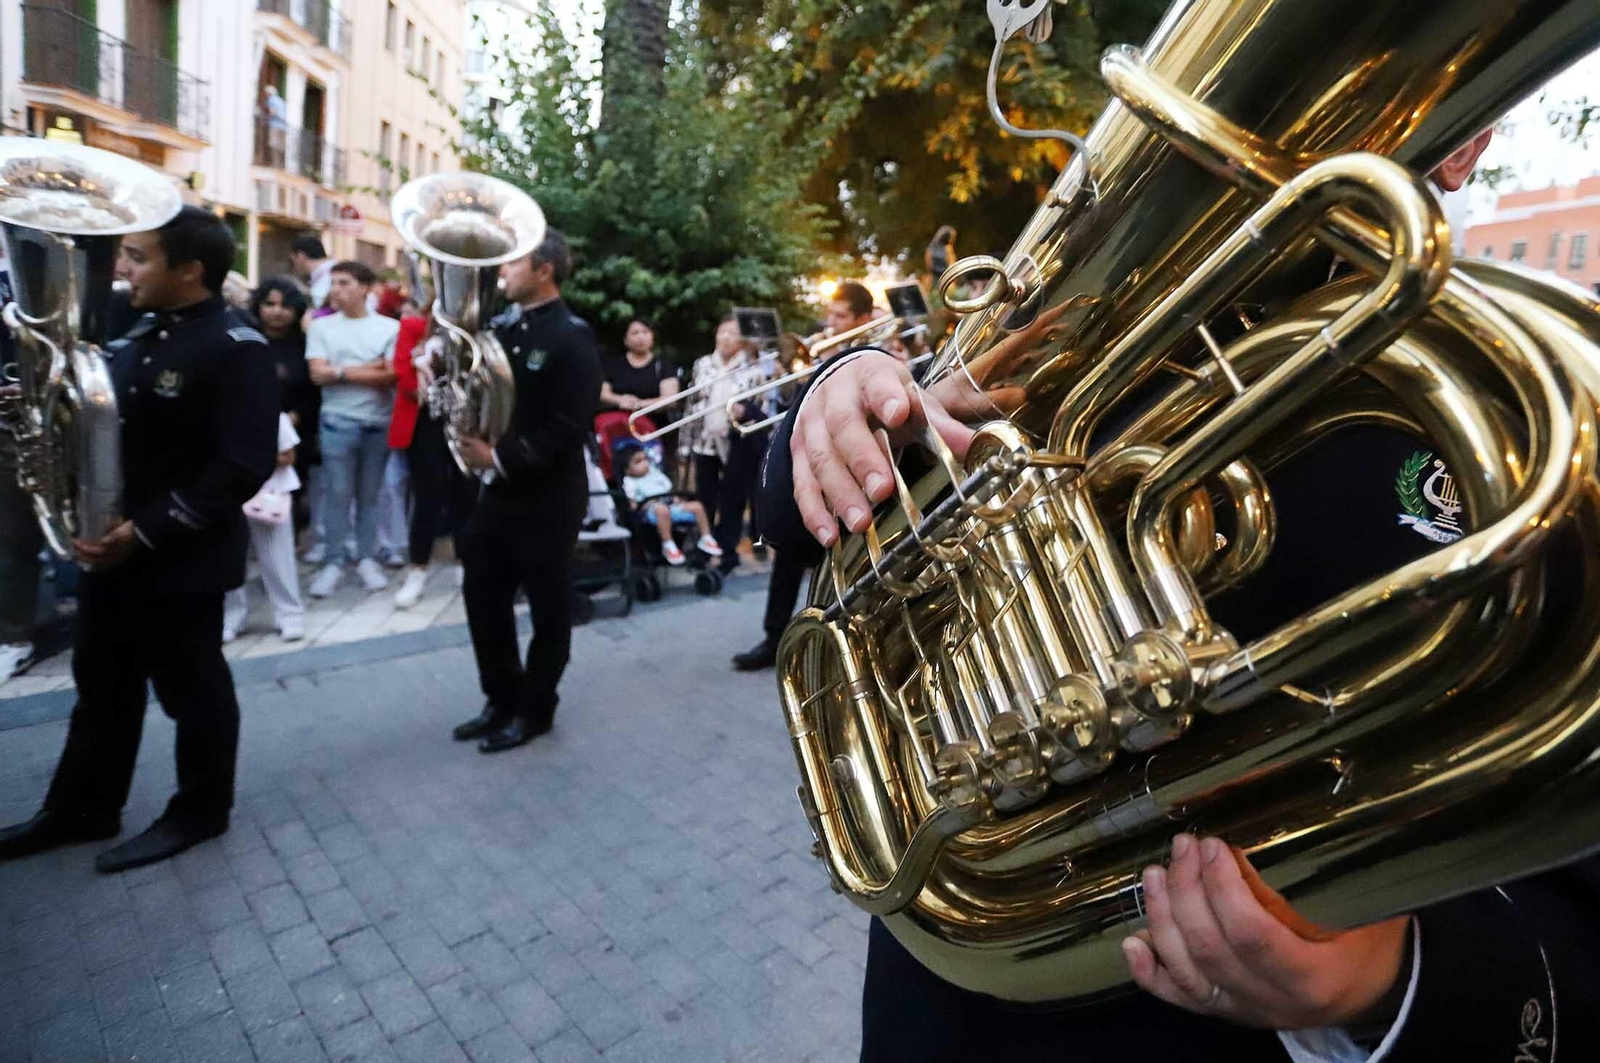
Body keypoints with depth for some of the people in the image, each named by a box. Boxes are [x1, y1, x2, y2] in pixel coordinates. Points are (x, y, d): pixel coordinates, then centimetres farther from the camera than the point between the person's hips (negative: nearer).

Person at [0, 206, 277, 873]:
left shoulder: (235, 349, -18)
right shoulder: (140, 335, 10)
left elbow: (243, 466, -24)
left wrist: (146, 533, -24)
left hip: (181, 560, -8)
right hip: (109, 548, 8)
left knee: (191, 691, 8)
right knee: (102, 688, 20)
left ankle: (199, 812, 27)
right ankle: (81, 809, 37)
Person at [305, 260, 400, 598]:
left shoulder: (389, 327, 2)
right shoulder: (321, 326, 5)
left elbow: (391, 376, -7)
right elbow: (318, 375, -4)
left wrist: (342, 371, -6)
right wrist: (368, 369, -7)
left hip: (379, 423, 0)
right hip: (337, 422, 0)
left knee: (370, 494, 8)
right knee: (337, 494, 2)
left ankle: (367, 558, 17)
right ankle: (334, 562, 10)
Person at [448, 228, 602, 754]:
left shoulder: (572, 337, -14)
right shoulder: (503, 326, 9)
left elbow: (568, 430, -20)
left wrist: (500, 457, -20)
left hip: (548, 495, -8)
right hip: (500, 488, 8)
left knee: (547, 606, 7)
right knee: (483, 595, 14)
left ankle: (534, 709, 24)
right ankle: (502, 698, 31)